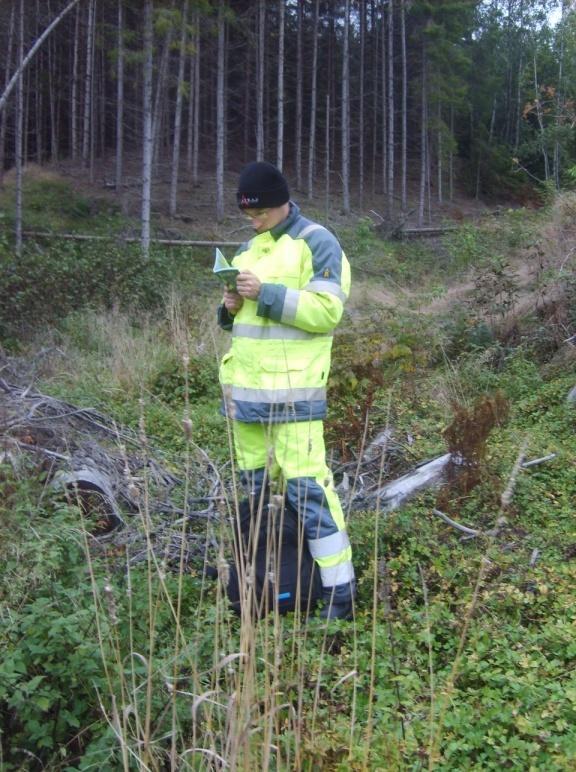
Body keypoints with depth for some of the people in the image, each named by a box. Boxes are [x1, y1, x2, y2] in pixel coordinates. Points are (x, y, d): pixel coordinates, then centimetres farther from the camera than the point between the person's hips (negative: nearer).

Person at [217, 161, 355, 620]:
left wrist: (266, 293, -21)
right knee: (254, 484, 14)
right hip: (245, 385, 8)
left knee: (305, 484, -11)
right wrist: (231, 307, 0)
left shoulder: (317, 243, -6)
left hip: (292, 389, -8)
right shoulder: (249, 248, 17)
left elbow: (326, 311, -16)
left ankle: (339, 592, -3)